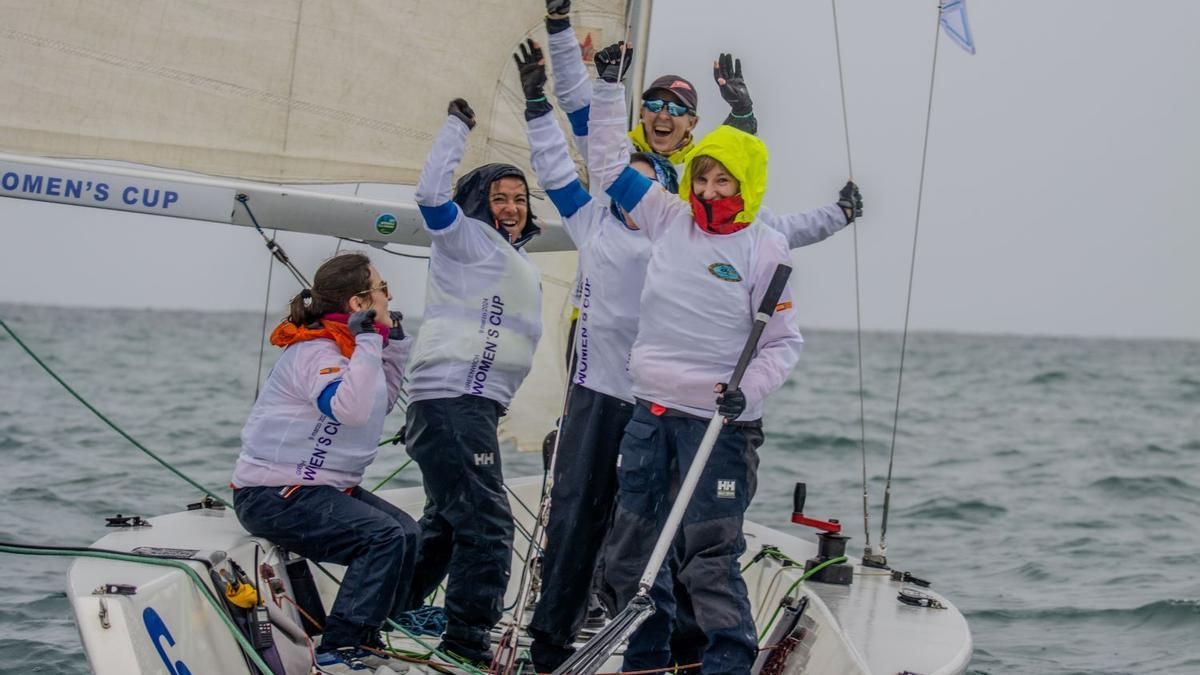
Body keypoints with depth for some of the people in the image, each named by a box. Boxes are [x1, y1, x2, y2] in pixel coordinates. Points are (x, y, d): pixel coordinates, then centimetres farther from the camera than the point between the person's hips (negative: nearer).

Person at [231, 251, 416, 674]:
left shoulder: (348, 345, 11)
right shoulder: (315, 352, -19)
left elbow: (381, 403, 25)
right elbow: (350, 409, -36)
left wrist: (395, 345, 14)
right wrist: (368, 342, -32)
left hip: (323, 486, 10)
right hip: (274, 494, -10)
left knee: (408, 535, -1)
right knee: (383, 537, -24)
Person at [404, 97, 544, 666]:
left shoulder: (521, 265, 23)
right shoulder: (468, 239, -3)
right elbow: (432, 192, -18)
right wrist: (457, 125, -14)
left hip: (476, 404, 10)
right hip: (453, 399, -10)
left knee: (447, 522, 20)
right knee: (487, 526, -14)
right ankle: (468, 640, -11)